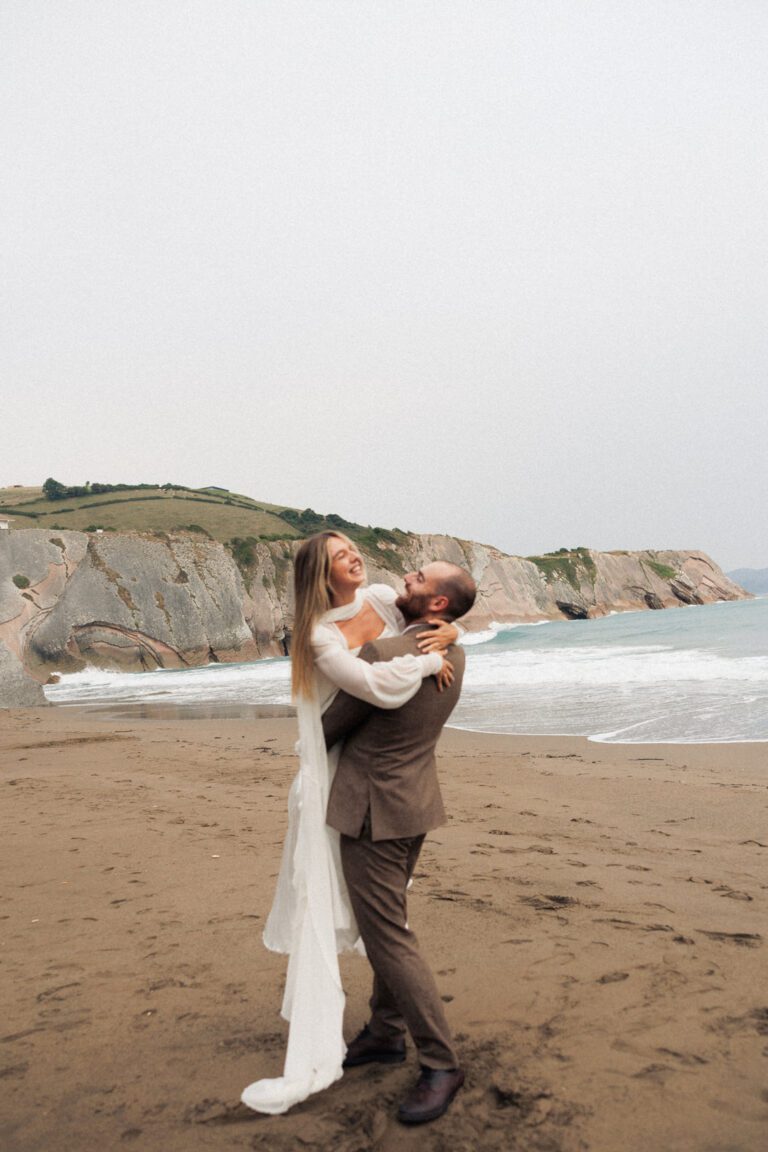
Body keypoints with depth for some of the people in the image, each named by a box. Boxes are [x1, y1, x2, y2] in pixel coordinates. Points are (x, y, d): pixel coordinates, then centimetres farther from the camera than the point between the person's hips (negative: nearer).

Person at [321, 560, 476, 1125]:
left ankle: (441, 1062, 10)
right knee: (386, 922, 21)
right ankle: (386, 1033, 35)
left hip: (375, 812, -9)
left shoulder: (381, 655, -25)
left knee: (388, 936, 0)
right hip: (414, 803, 9)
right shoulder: (453, 655, 0)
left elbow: (332, 727, -11)